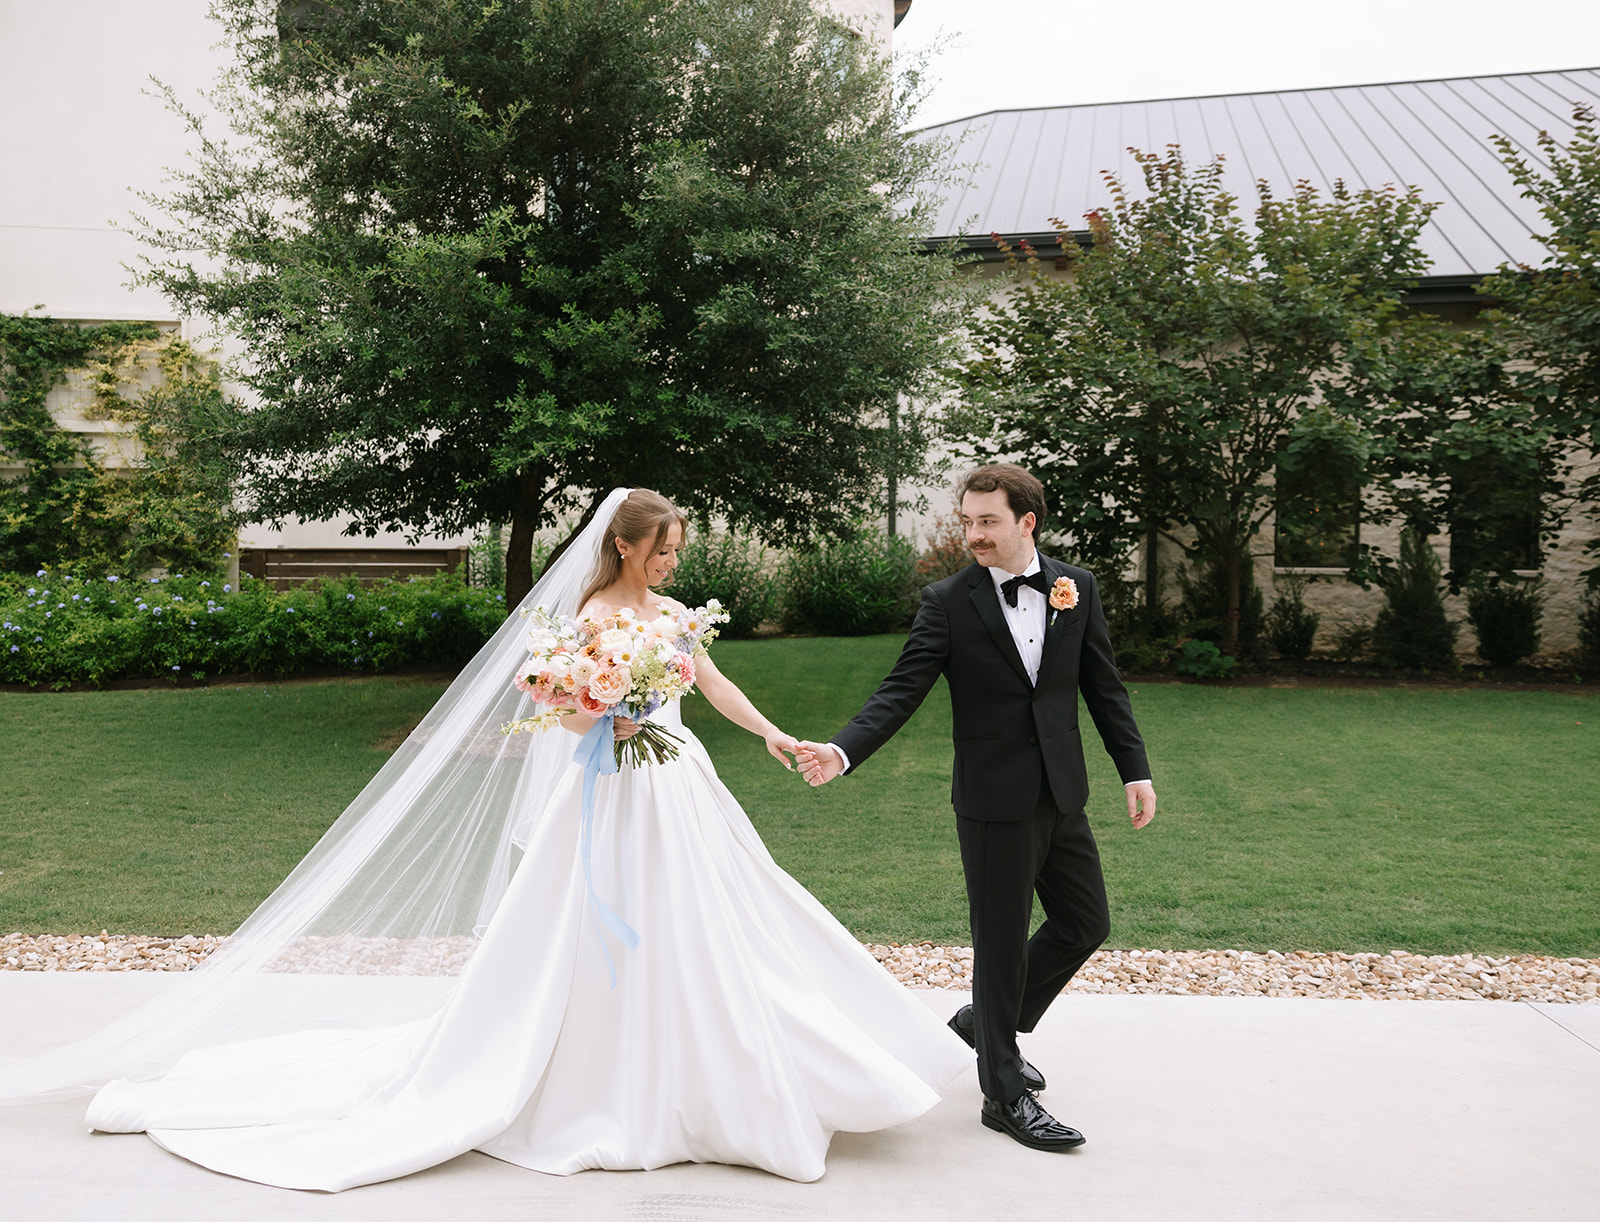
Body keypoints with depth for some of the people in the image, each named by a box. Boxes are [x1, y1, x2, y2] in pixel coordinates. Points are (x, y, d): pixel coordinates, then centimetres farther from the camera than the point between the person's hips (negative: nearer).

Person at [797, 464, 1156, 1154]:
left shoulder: (1076, 588, 3)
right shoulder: (948, 601, -8)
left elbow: (1104, 686, 8)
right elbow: (902, 690, -12)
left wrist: (1135, 771, 6)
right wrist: (844, 751, -26)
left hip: (1061, 794, 5)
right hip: (995, 800, -5)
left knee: (1086, 923, 14)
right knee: (1002, 941, 4)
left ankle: (986, 1023, 36)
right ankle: (1004, 1095, 19)